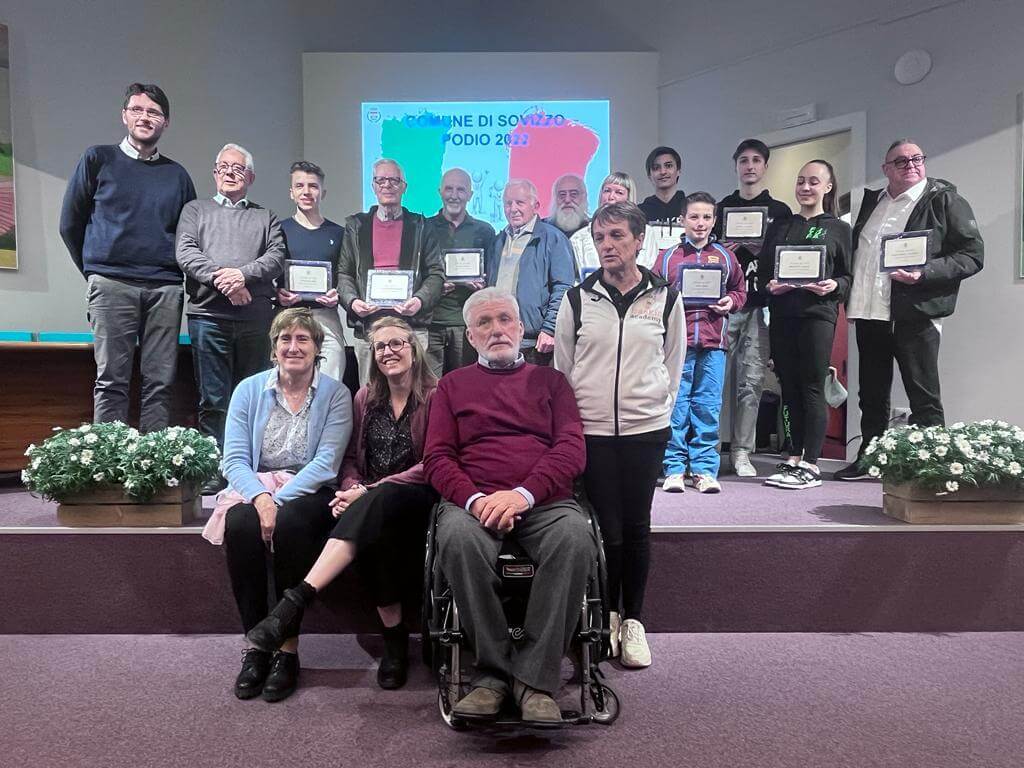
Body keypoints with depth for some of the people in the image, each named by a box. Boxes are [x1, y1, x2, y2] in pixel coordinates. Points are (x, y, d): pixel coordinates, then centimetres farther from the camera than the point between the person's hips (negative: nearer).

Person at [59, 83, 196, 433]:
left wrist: (176, 275, 11)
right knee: (112, 380, -3)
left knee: (160, 383, 0)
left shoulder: (177, 174, 16)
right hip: (112, 285, -2)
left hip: (166, 289, 2)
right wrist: (94, 271, 13)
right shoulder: (99, 159, 10)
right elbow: (70, 223, 12)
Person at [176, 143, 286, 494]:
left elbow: (277, 257, 3)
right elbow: (185, 253, 3)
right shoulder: (196, 210, 19)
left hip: (256, 317, 1)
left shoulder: (266, 217, 20)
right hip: (209, 314, -1)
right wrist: (221, 278, -12)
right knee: (213, 398, -3)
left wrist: (244, 273, -14)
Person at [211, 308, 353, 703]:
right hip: (254, 490, 2)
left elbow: (325, 462, -10)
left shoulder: (335, 393, 0)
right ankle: (254, 644, -18)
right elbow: (234, 459, -2)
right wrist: (259, 497, -21)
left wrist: (279, 500, -21)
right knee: (240, 523, -31)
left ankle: (288, 647, -21)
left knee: (290, 522, -34)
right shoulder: (249, 389, 7)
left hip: (309, 493, -2)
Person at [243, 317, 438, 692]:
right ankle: (394, 635, -21)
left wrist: (370, 491, -16)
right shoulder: (366, 398, 16)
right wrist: (352, 488, -9)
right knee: (374, 532, -34)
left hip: (417, 500, -3)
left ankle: (298, 599, -41)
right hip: (372, 506, 4)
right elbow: (351, 457, 15)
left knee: (377, 505, -37)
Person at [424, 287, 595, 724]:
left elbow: (572, 448, 5)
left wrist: (524, 493, -14)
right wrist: (474, 499, -12)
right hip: (473, 501, 0)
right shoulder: (453, 385, 21)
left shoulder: (549, 380, 19)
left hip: (544, 502, 0)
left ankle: (535, 678, -23)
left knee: (576, 537, -33)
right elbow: (437, 457, 10)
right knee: (458, 538, -35)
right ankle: (493, 672, -19)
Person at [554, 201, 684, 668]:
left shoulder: (665, 297, 3)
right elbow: (561, 367, 7)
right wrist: (570, 417, 6)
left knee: (636, 527, 6)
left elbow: (674, 365, 10)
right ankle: (607, 615, 22)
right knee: (606, 527, 1)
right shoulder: (577, 299, 2)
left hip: (646, 429, 1)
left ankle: (634, 621, 20)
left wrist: (659, 409, 8)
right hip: (591, 430, 0)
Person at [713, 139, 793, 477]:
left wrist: (764, 251, -9)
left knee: (751, 379, -3)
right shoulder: (721, 208, 16)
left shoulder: (780, 211, 13)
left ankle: (741, 452, 2)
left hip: (760, 305, 0)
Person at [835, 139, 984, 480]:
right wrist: (851, 297, 9)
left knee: (923, 395, -1)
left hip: (915, 314, -5)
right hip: (869, 312, 6)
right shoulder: (871, 200, 16)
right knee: (871, 394, 14)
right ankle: (868, 457, 25)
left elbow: (973, 254, -5)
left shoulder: (944, 200, 0)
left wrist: (925, 273, -19)